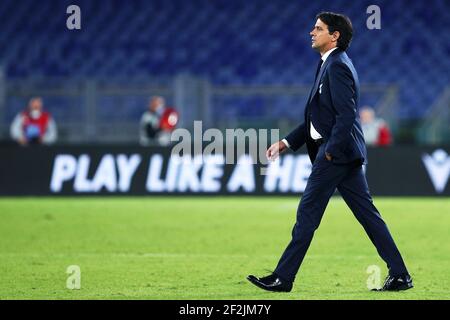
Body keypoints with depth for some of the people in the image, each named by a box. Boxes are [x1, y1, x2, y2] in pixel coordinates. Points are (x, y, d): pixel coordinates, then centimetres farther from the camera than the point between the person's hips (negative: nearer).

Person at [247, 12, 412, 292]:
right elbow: (319, 117, 22)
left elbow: (346, 114, -22)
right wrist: (287, 142, 18)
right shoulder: (331, 64, 18)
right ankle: (400, 274, 6)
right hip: (347, 153, 10)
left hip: (336, 153, -10)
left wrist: (330, 151, -19)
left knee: (308, 214, -4)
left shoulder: (337, 66, -13)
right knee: (368, 214, 8)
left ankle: (283, 278, 1)